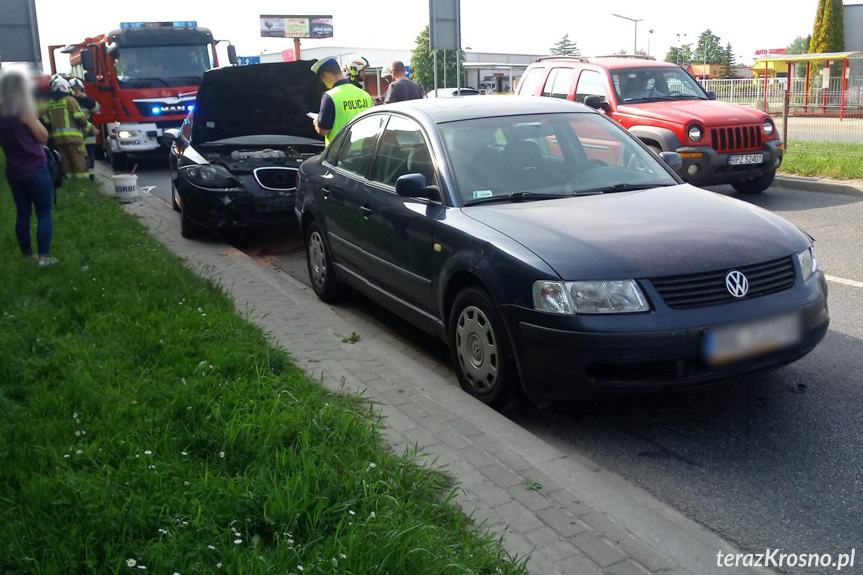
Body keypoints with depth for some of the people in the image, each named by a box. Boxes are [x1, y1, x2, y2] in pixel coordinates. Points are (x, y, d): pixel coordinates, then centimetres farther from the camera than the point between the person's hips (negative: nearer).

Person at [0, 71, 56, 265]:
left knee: (23, 214, 13)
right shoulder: (25, 111, -13)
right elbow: (43, 136, -9)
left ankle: (27, 256, 20)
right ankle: (44, 257, -8)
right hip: (35, 169, -6)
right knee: (44, 214, -1)